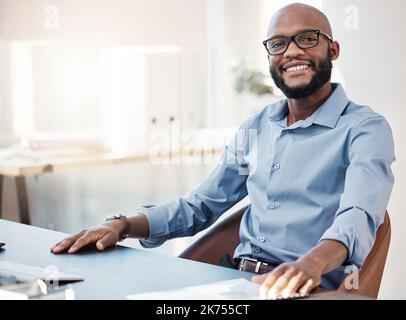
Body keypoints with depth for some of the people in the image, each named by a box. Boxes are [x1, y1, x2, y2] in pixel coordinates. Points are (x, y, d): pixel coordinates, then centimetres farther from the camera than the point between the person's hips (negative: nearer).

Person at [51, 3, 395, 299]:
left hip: (304, 290, -5)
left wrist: (311, 263, -44)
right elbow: (200, 205, 18)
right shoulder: (255, 129, 16)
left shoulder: (365, 128, -4)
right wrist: (123, 225, 2)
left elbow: (358, 215, -22)